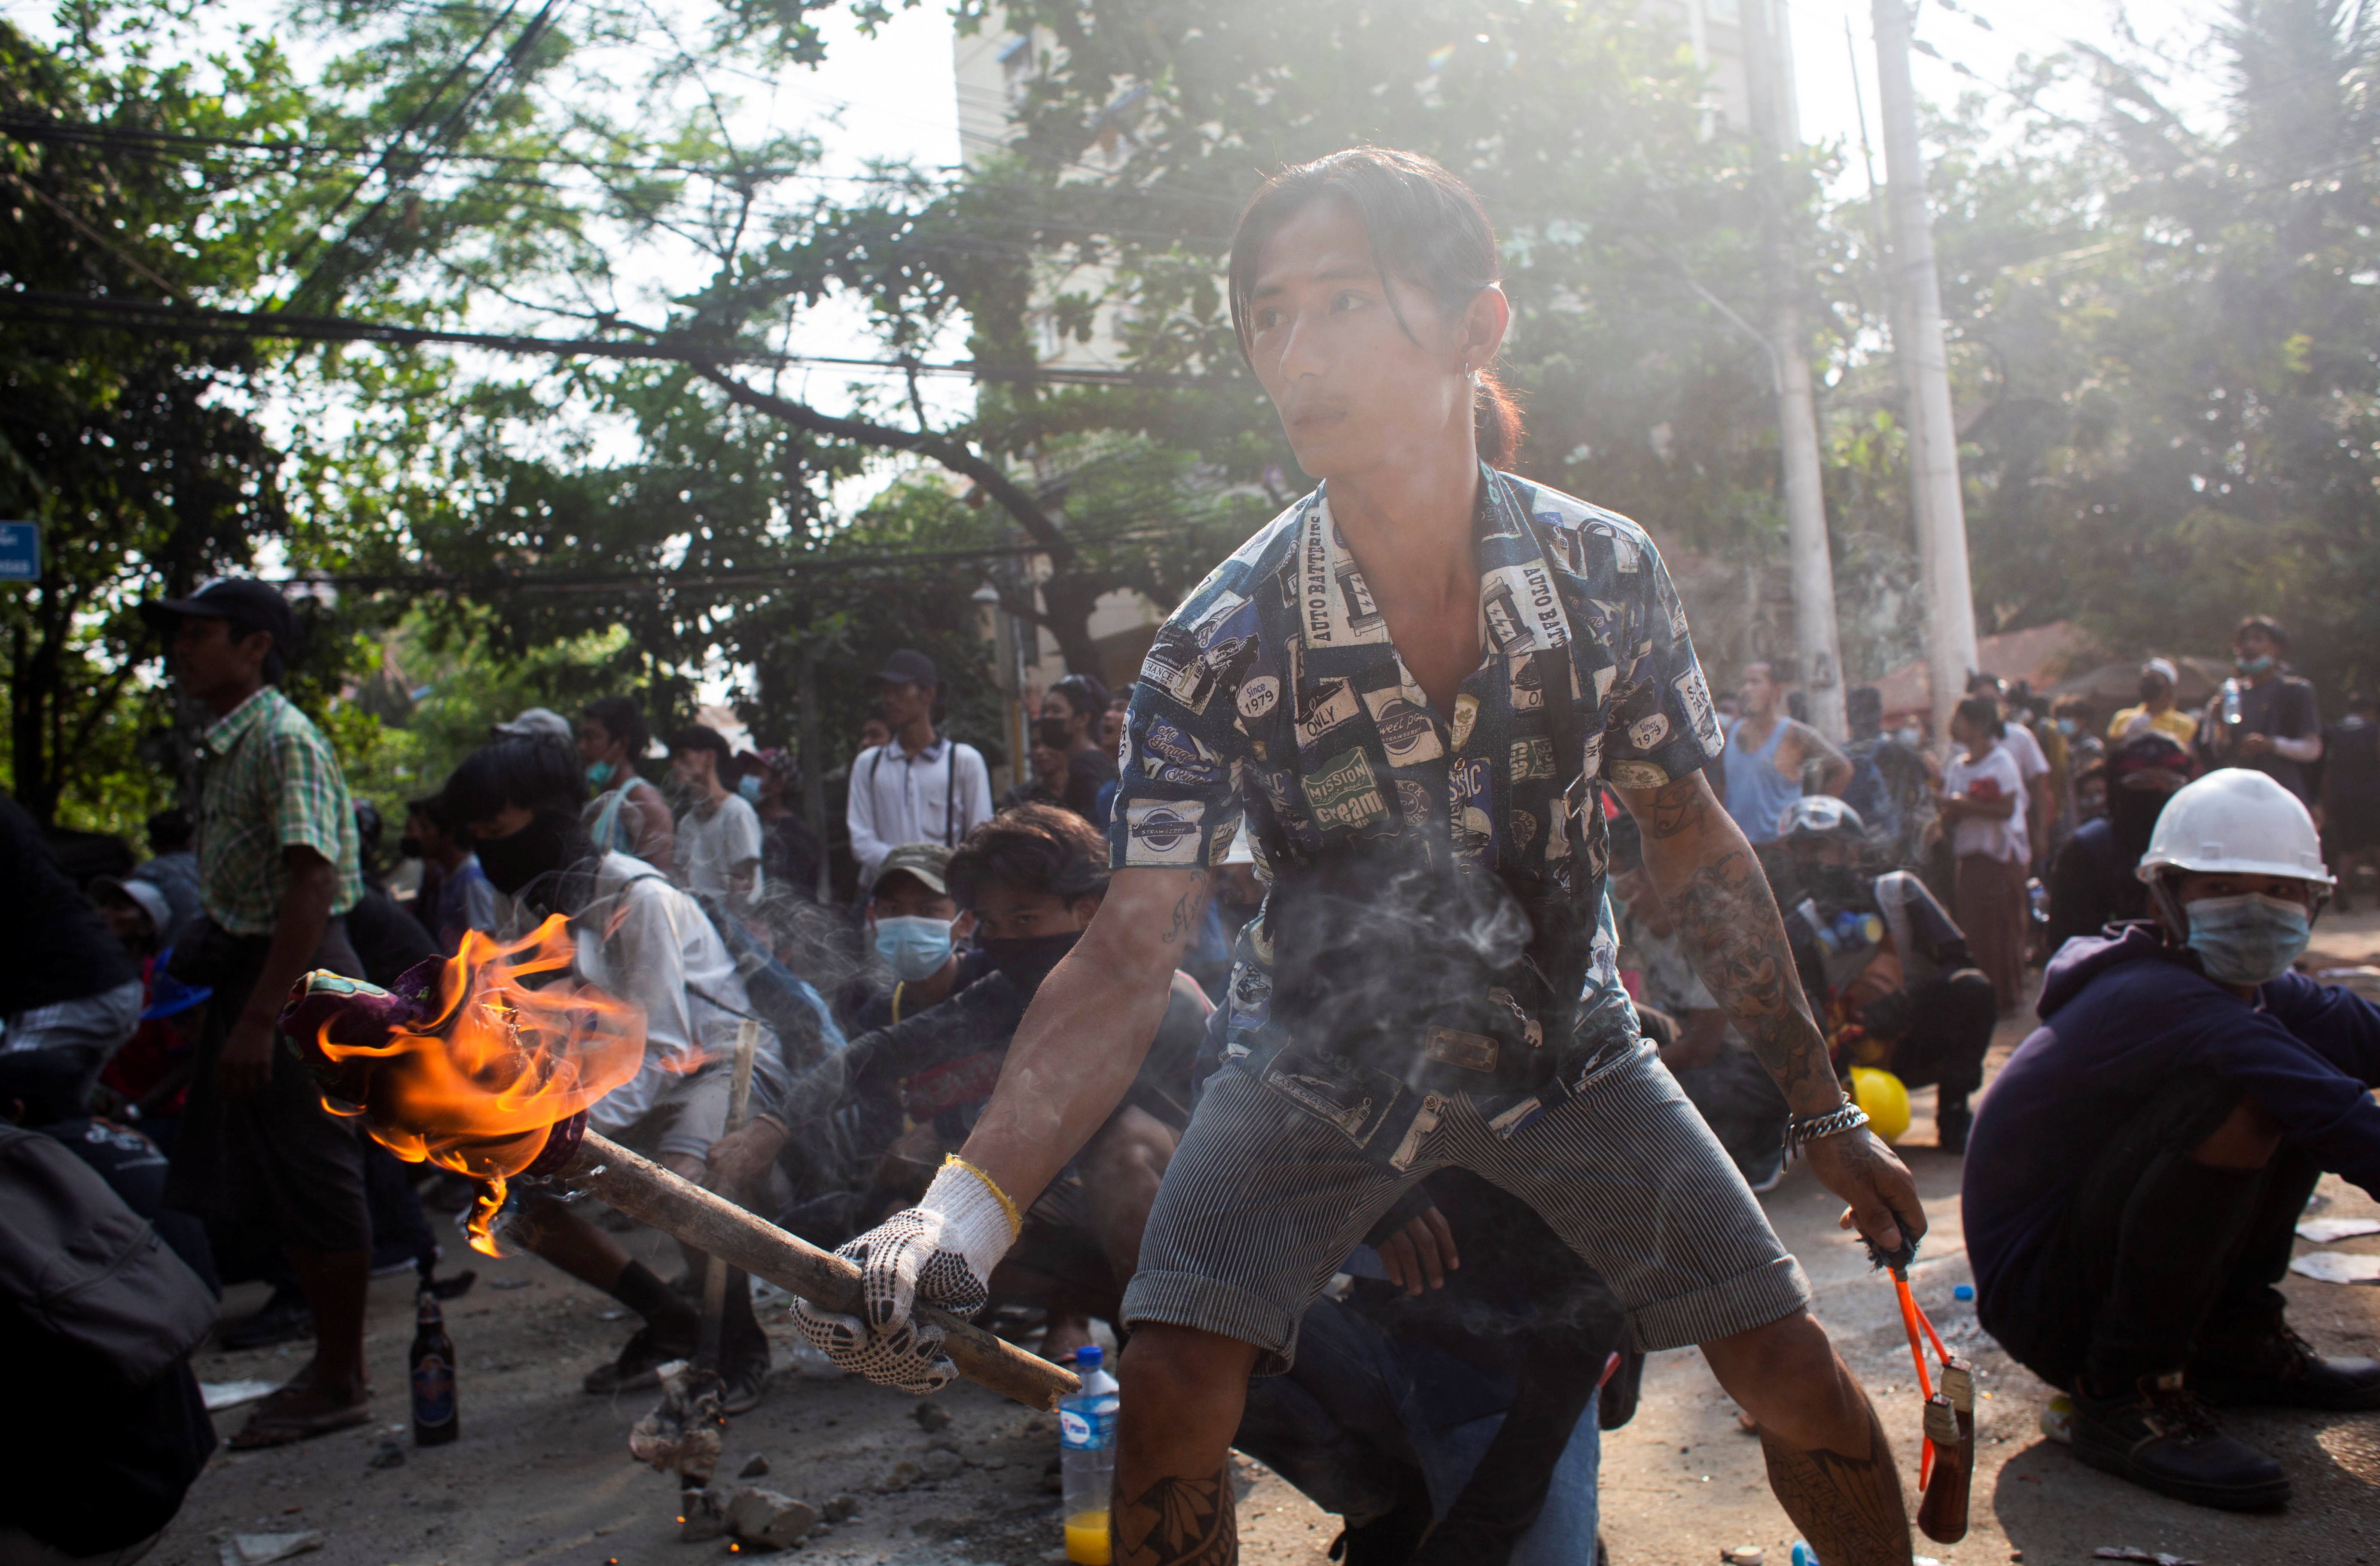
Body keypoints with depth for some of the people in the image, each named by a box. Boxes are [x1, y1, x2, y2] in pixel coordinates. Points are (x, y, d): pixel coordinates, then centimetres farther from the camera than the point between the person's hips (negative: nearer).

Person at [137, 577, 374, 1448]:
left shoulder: (284, 740, -15)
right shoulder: (225, 747, 14)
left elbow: (310, 884, -23)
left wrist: (258, 1020, -25)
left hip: (301, 982, -10)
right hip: (252, 971, 10)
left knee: (316, 1181, -1)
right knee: (276, 1187, 15)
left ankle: (341, 1383, 12)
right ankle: (330, 1364, 28)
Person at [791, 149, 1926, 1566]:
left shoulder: (1606, 570, -18)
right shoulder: (1222, 646, -24)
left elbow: (1690, 837, -4)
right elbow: (1130, 958, -24)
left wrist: (1824, 1107, 1)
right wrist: (964, 1212, -36)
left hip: (1562, 1036, 2)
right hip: (1322, 1060, -1)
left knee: (1798, 1379, 2)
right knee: (1171, 1404, -14)